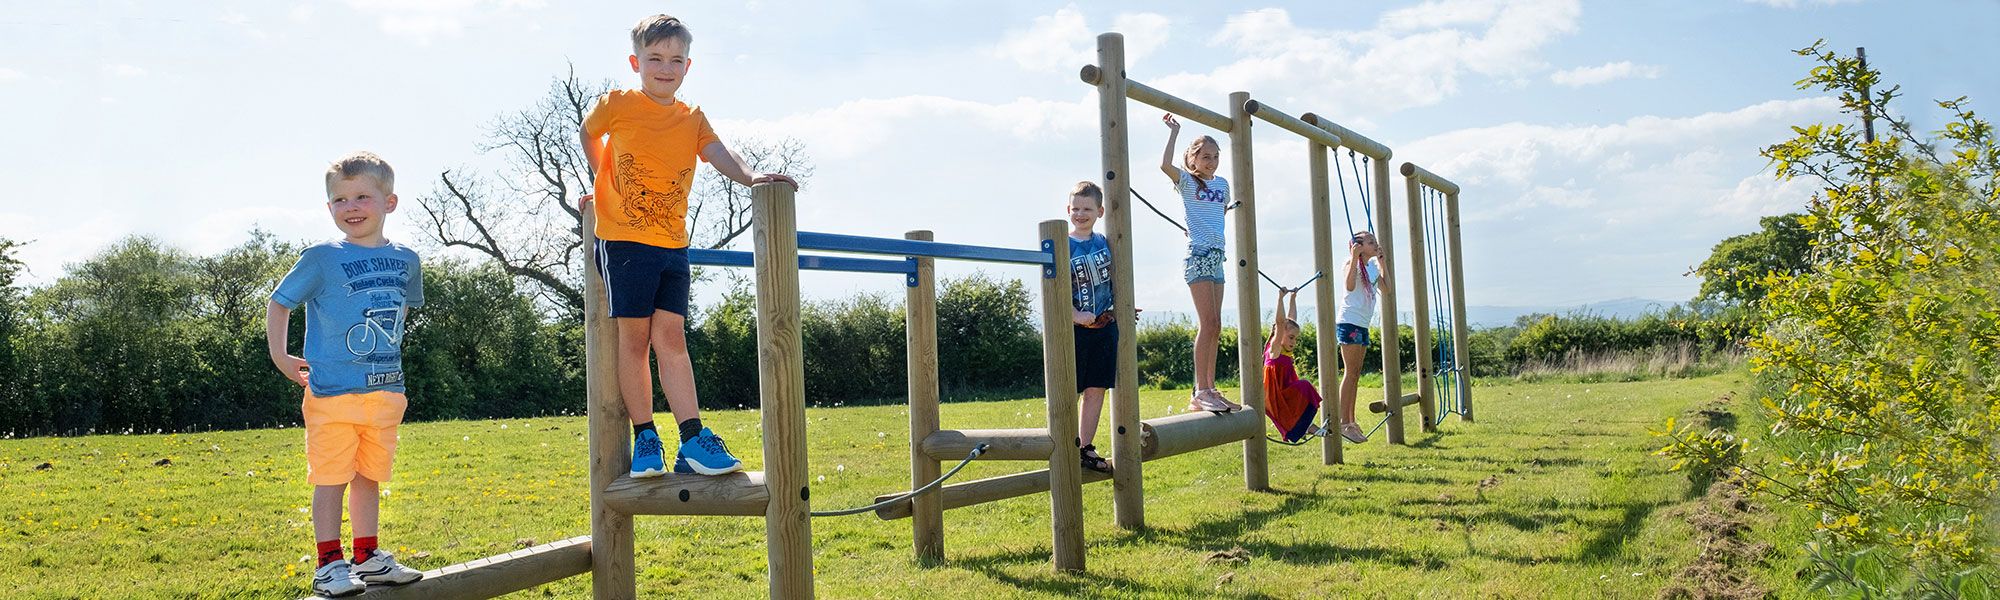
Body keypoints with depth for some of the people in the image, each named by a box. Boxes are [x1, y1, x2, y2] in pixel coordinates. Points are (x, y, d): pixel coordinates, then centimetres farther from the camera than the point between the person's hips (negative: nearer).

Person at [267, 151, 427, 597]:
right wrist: (281, 358, -2)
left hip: (386, 390, 4)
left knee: (369, 476, 14)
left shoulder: (406, 260, 6)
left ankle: (368, 557, 23)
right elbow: (279, 303, 3)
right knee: (331, 478, -1)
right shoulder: (321, 259, -6)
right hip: (332, 392, -4)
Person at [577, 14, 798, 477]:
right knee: (634, 338, 0)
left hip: (672, 245, 3)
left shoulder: (692, 119, 6)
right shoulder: (617, 105, 0)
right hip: (623, 239, -2)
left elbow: (718, 154, -11)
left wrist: (749, 176, -30)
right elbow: (588, 133, 20)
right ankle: (644, 439, 8)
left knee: (671, 336, 1)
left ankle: (693, 440, -3)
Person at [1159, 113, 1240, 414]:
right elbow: (1165, 165, -23)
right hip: (1198, 254, -7)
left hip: (1216, 255, 7)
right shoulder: (1186, 181, -2)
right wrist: (1173, 132, -18)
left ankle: (1209, 390, 10)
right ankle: (1200, 392, -13)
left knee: (1213, 326, 6)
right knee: (1208, 324, -13)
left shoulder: (1222, 184, 16)